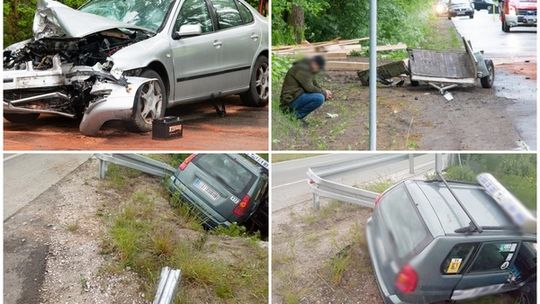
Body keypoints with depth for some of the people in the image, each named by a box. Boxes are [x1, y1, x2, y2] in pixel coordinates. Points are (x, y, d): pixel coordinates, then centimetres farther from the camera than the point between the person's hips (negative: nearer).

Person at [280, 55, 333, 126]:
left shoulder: (309, 70, 17)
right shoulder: (302, 68, -15)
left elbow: (315, 85, 22)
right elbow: (309, 88, -21)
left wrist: (325, 92, 3)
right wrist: (324, 92, -9)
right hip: (291, 100, -11)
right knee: (319, 98, -24)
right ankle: (296, 115, -12)